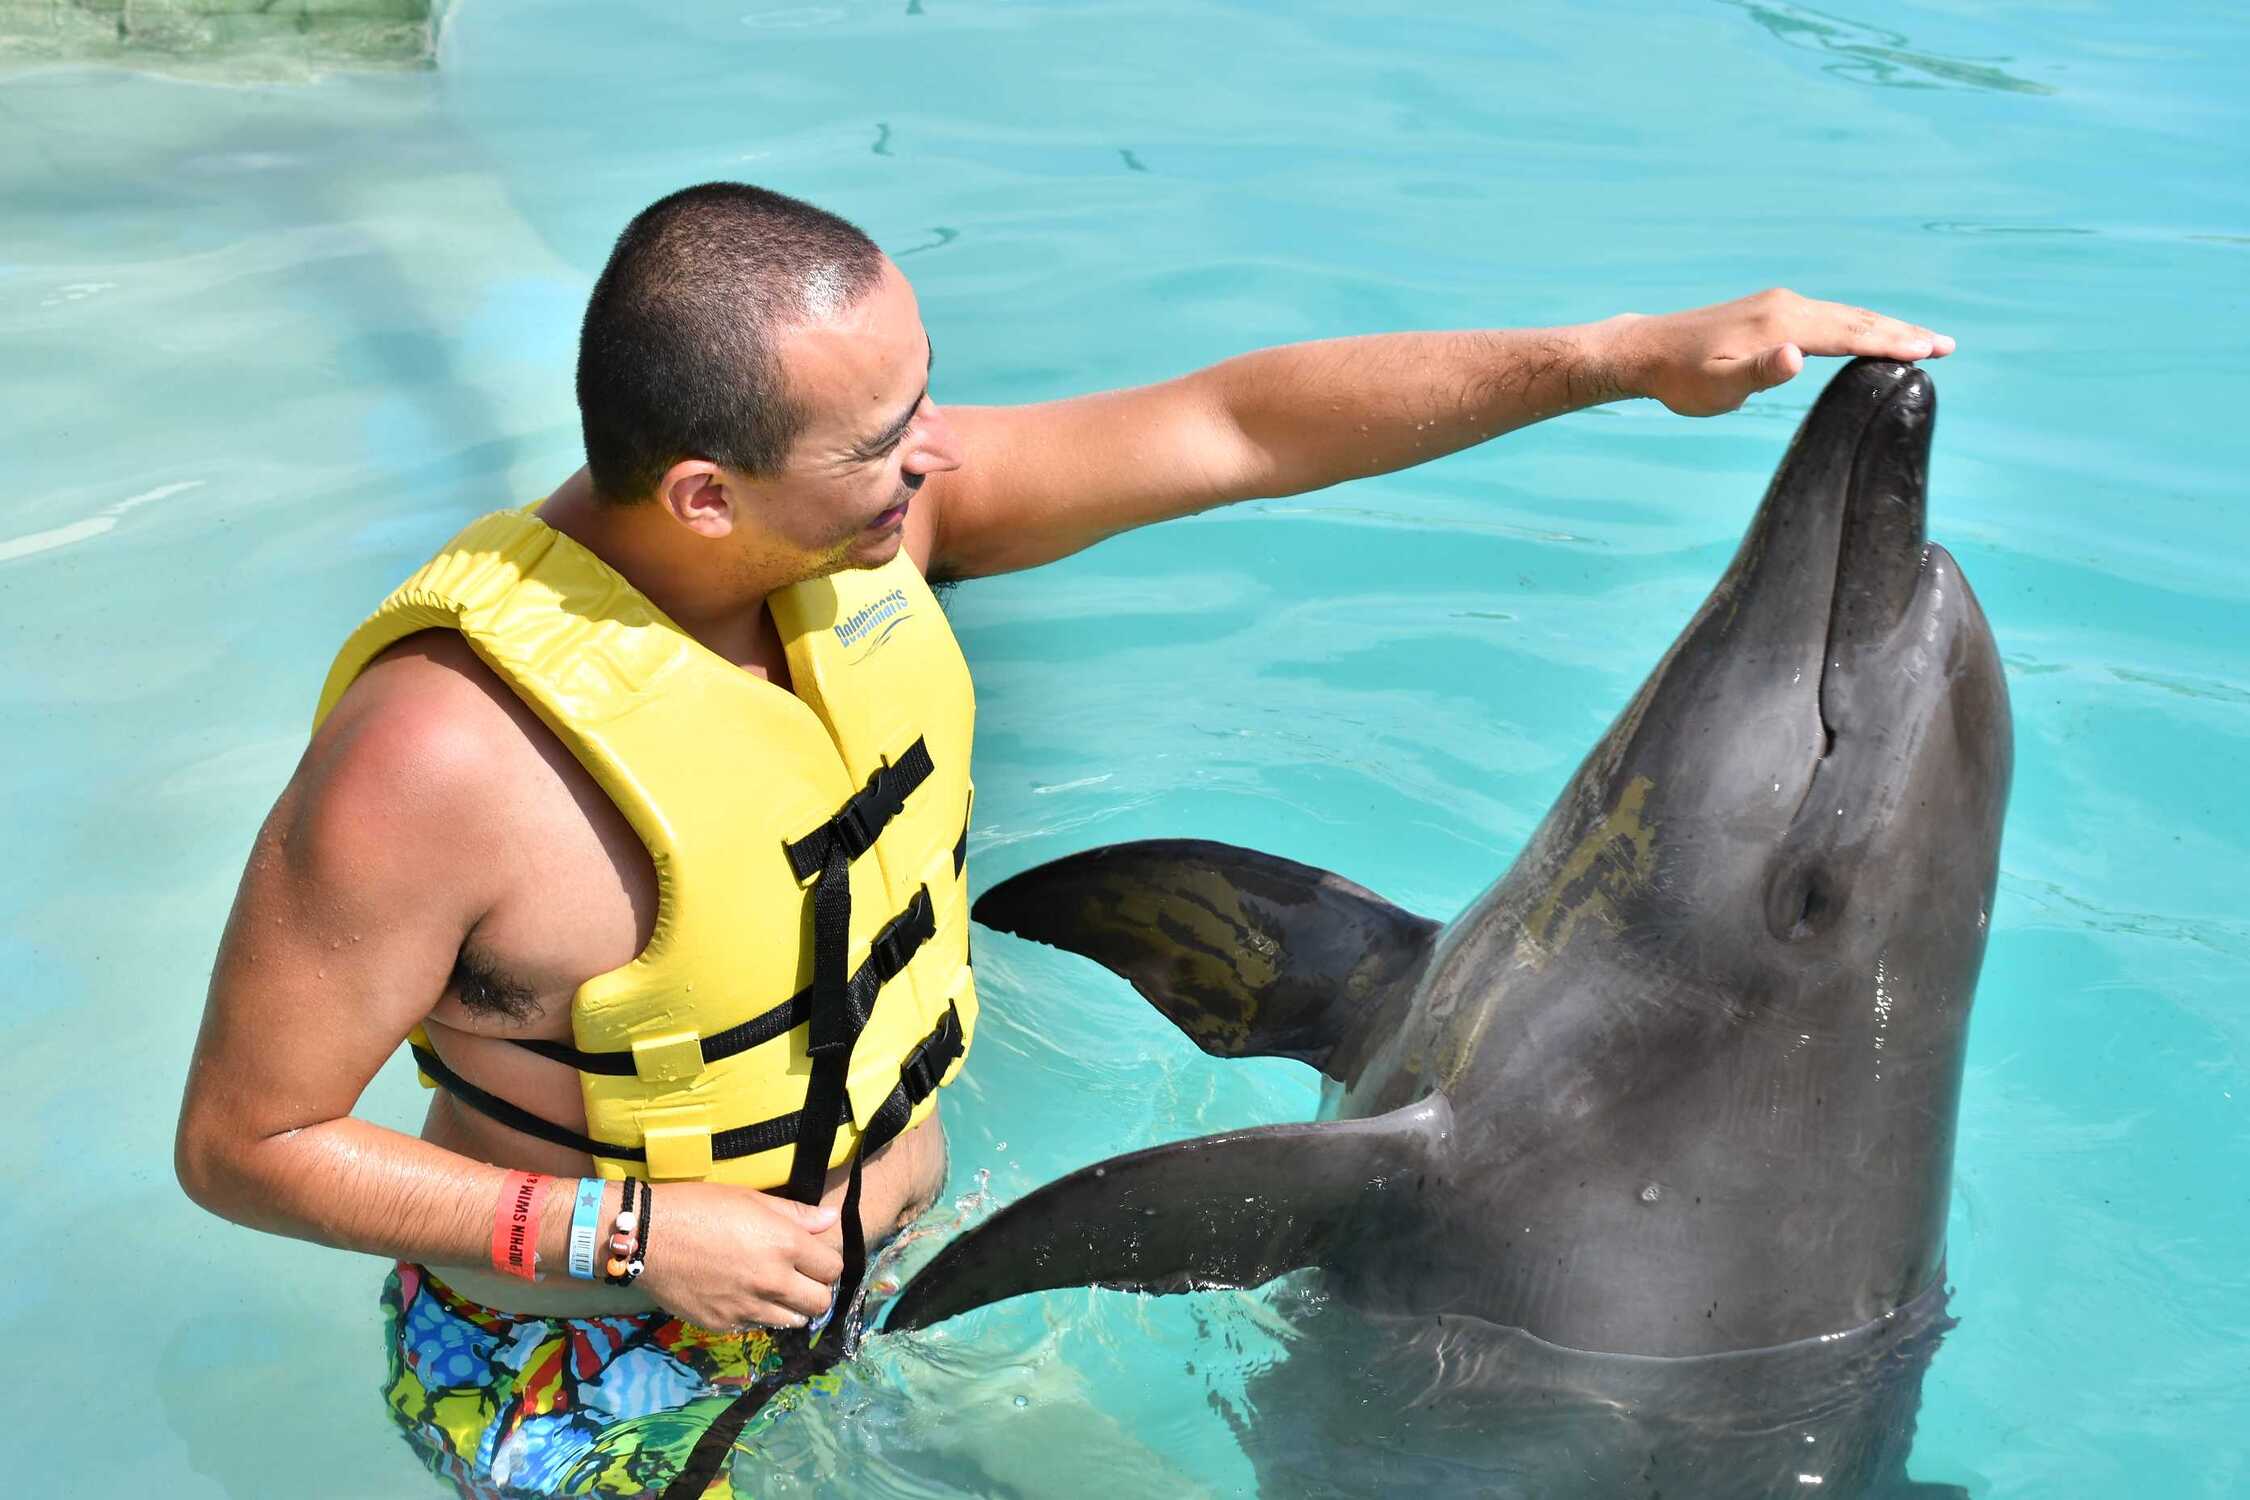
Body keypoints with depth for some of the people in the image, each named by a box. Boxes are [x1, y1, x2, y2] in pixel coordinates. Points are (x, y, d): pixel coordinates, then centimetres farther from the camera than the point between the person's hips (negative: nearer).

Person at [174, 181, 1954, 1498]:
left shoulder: (871, 501, -17)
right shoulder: (441, 752, -34)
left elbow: (1239, 424, -13)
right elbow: (242, 1142, -21)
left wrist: (1630, 352, -15)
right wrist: (624, 1234, -27)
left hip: (894, 1253, 6)